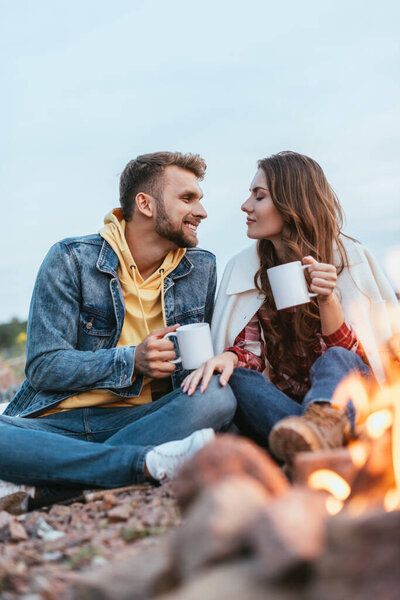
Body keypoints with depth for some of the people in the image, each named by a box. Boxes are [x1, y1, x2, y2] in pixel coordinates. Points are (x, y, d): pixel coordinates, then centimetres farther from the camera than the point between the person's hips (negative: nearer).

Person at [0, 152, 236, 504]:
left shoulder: (203, 268, 12)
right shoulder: (71, 259, -1)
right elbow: (43, 368, -6)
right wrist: (133, 360, -20)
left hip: (144, 420, 3)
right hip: (60, 423, -2)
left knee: (219, 397, -28)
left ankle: (67, 475, -32)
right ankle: (149, 462, -37)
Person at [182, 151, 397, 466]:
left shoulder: (349, 259, -2)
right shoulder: (244, 269, 7)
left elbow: (351, 353, -8)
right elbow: (250, 349, 1)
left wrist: (327, 299, -26)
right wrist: (229, 357, -23)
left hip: (347, 399, -2)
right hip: (283, 402, 3)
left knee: (335, 360, -32)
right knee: (234, 379, -26)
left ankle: (322, 424, -65)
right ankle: (328, 433, -50)